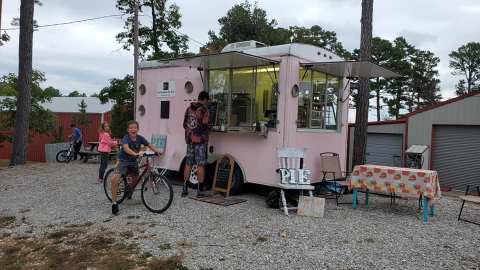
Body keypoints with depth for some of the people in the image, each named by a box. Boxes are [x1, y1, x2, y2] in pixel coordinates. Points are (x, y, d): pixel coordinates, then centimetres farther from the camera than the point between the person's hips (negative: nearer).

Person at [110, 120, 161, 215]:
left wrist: (157, 151, -19)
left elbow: (150, 145, -1)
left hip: (133, 161, 5)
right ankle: (114, 203, -16)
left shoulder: (140, 138, -6)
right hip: (123, 161, -5)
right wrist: (135, 154, -56)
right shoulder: (126, 138, -21)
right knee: (114, 179, -25)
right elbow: (126, 148, -39)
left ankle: (130, 188, 52)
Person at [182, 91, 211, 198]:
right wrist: (209, 127, 7)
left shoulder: (189, 108, 10)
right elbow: (205, 126, -14)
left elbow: (184, 125, 15)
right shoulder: (204, 109, -10)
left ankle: (185, 189, 16)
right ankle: (200, 190, 1)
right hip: (200, 140, -6)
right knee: (201, 165, -1)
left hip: (190, 140, 6)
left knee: (188, 164, 12)